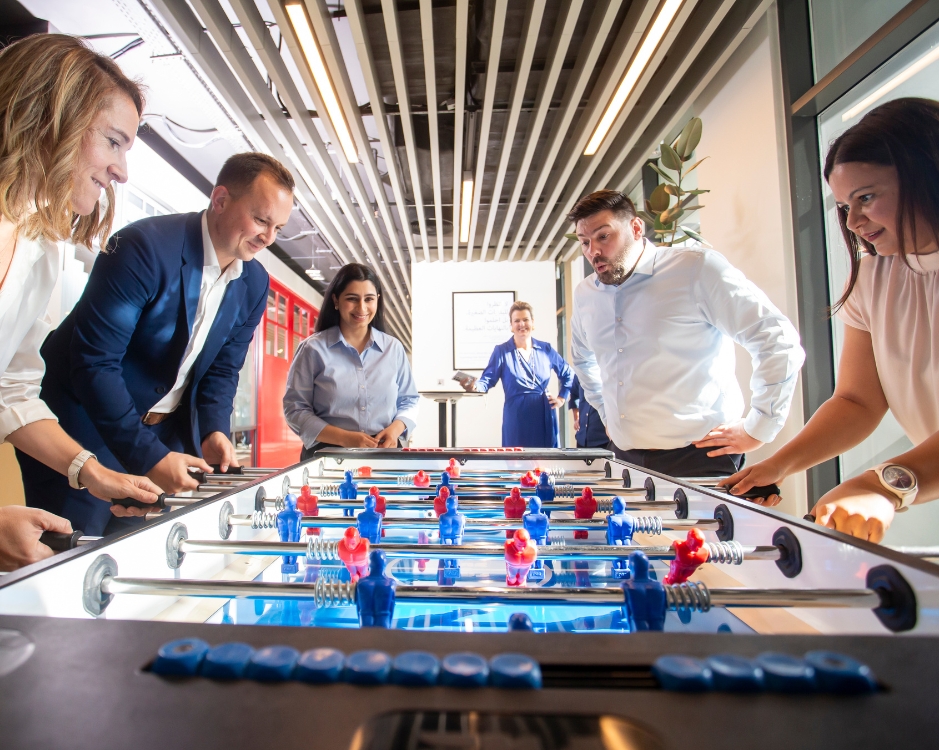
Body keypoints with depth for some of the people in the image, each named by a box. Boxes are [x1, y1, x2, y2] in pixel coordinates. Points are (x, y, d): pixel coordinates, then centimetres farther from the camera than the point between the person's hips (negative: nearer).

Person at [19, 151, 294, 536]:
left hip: (165, 436, 5)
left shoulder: (255, 284, -2)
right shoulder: (146, 246, -21)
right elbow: (94, 362, -24)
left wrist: (213, 430, -12)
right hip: (86, 426, -5)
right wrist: (147, 455, -27)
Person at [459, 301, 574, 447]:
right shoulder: (501, 351, -1)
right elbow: (487, 380, -9)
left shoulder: (546, 349, 8)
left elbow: (568, 374, 20)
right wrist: (474, 385, -29)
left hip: (545, 415, 3)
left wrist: (562, 397, 11)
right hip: (517, 416, -3)